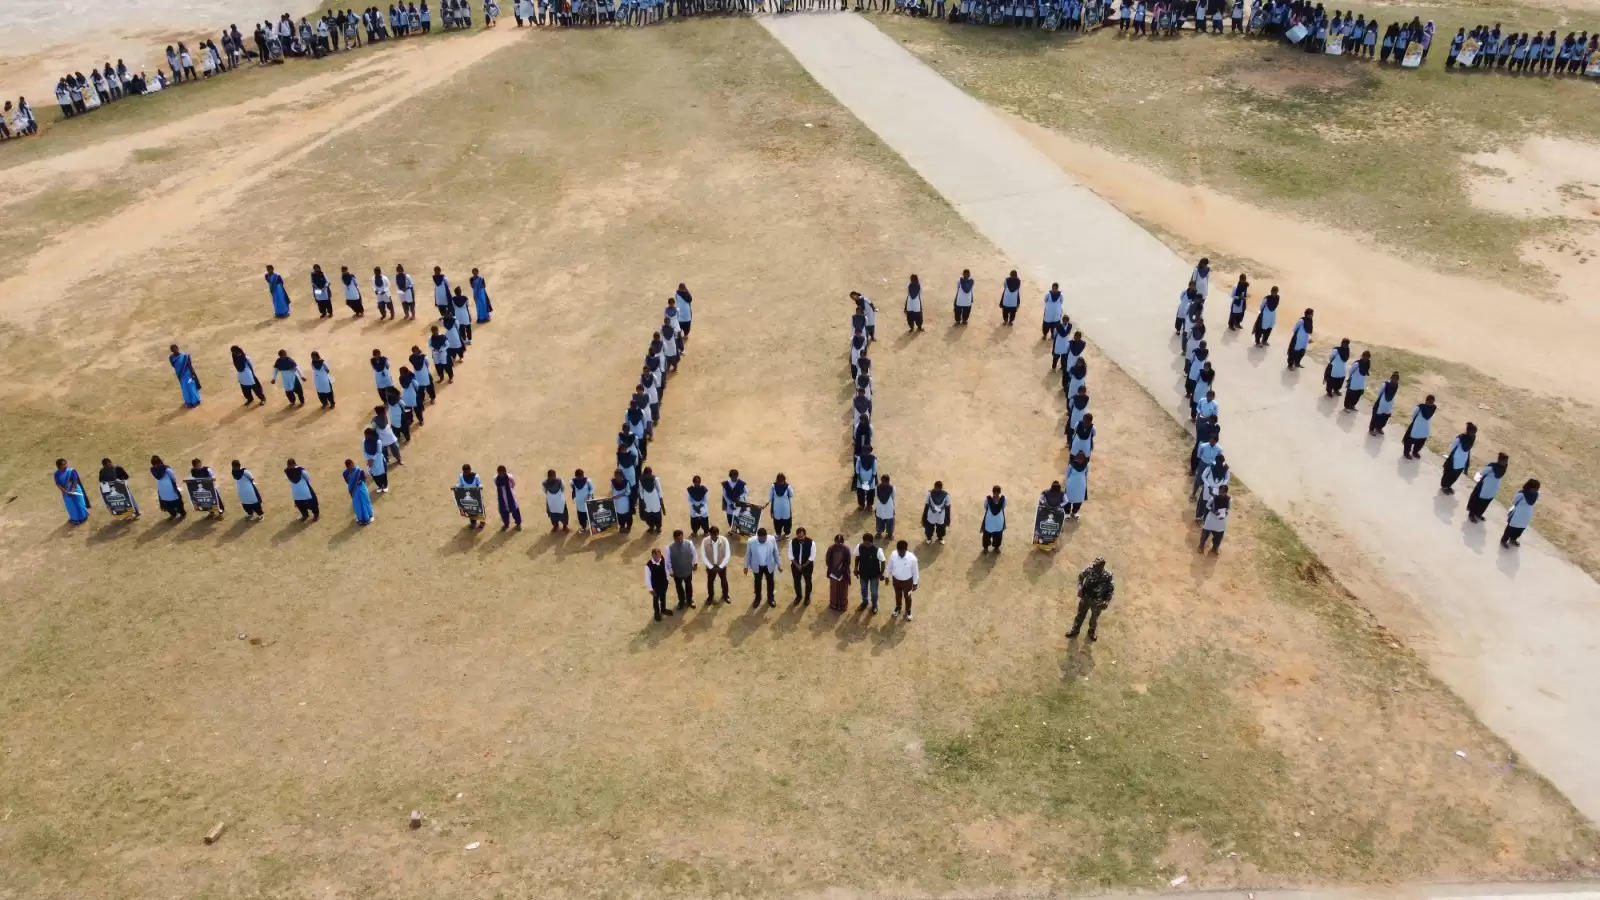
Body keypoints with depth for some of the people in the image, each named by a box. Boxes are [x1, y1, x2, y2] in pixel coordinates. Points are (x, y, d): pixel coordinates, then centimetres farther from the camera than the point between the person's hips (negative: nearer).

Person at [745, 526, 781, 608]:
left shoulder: (772, 540, -24)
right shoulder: (751, 542, -27)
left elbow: (775, 553, -7)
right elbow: (748, 554, -9)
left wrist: (778, 564, 2)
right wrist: (746, 566, 1)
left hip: (769, 566, 1)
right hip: (757, 566, -1)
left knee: (770, 582, 22)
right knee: (757, 582, 22)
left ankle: (770, 598, 48)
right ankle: (757, 598, 49)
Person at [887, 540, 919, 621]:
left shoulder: (912, 558, -31)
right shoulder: (893, 555, -25)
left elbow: (915, 571, -16)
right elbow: (889, 567, -6)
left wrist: (915, 583, -6)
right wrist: (888, 577, 6)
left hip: (907, 581, -2)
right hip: (896, 579, 2)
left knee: (907, 596, 24)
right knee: (898, 595, 28)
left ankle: (908, 611, 52)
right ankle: (898, 608, 57)